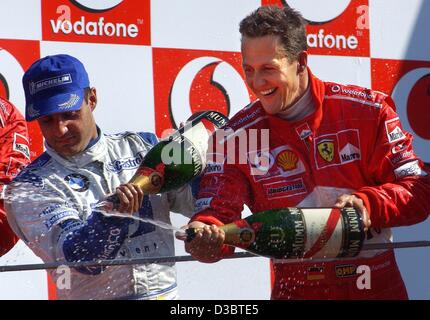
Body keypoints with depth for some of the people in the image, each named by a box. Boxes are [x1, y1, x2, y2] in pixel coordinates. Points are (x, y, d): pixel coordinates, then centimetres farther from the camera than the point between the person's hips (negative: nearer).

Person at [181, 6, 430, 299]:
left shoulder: (368, 112, -6)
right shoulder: (236, 138, -2)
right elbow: (217, 212, -10)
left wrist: (368, 204, -26)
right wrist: (204, 236, -33)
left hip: (378, 286, 0)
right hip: (294, 290, 1)